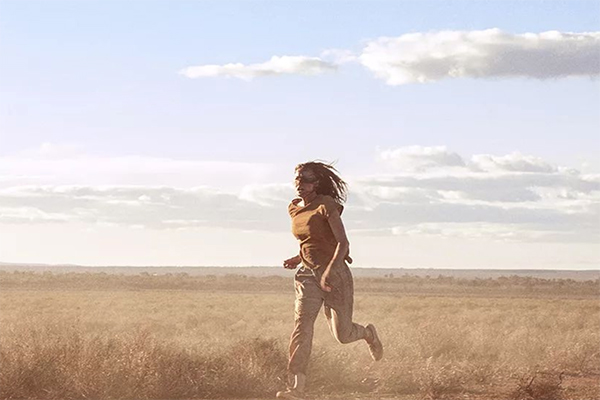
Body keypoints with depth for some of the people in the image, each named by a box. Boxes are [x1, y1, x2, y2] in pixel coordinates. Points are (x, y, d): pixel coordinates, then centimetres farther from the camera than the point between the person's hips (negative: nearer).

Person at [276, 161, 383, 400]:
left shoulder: (326, 206, -13)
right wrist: (298, 259, 7)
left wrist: (329, 271, -33)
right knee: (302, 322, -18)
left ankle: (368, 333, 41)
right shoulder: (294, 209, 8)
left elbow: (343, 242, -21)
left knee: (342, 335, 3)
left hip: (335, 274, -5)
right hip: (308, 274, 5)